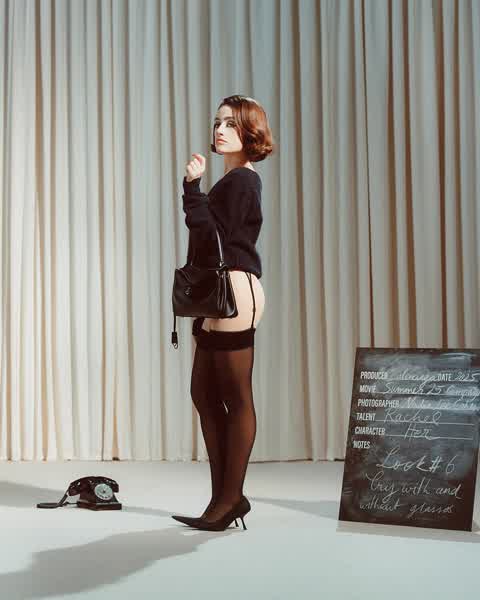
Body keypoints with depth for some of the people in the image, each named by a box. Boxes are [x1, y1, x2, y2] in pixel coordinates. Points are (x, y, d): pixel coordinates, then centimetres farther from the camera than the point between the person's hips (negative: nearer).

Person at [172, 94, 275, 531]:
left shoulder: (240, 181, -9)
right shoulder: (235, 181, 20)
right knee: (204, 393, 11)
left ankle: (231, 498, 2)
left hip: (234, 292, -11)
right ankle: (224, 496, 17)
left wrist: (192, 188, -16)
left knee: (237, 397, -4)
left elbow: (213, 236, -17)